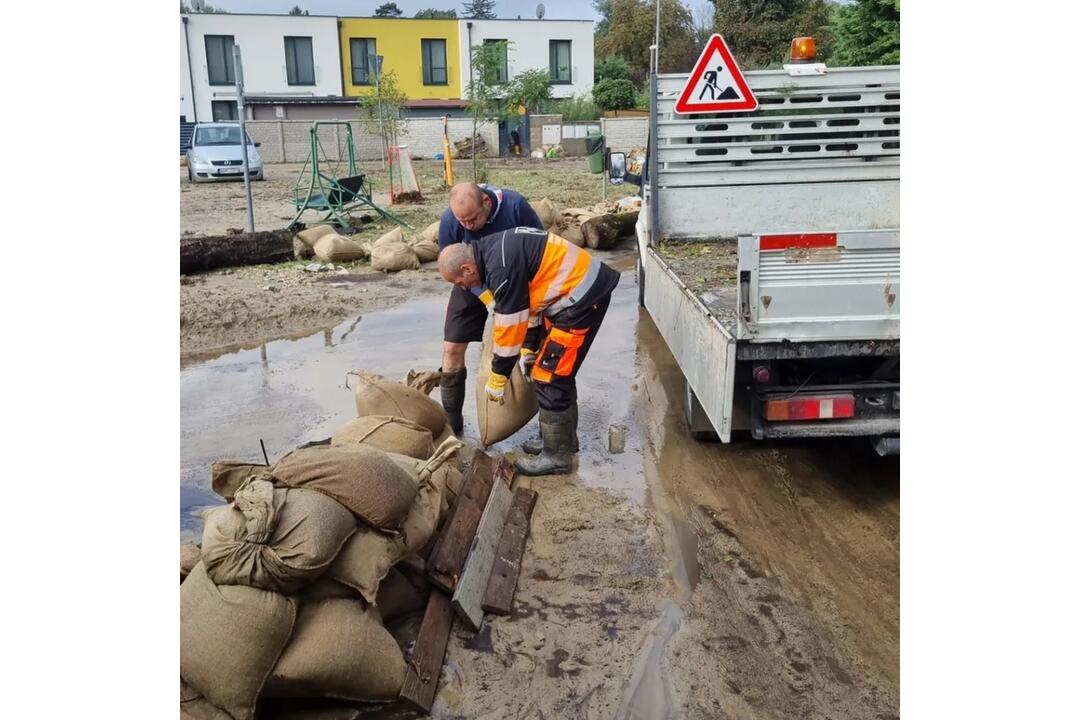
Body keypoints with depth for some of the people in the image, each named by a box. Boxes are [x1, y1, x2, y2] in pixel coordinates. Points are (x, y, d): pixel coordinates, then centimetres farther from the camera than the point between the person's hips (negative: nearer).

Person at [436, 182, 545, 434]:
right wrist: (489, 298, -30)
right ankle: (451, 421, 8)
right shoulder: (449, 221, -27)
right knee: (452, 348, -5)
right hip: (473, 285, 1)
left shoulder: (514, 205, -30)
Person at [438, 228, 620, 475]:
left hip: (583, 296, -10)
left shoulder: (502, 265, -23)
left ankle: (556, 455, 6)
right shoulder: (494, 250, 8)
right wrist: (529, 347, 16)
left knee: (549, 377, -5)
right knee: (558, 370, 18)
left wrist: (498, 376, -6)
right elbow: (526, 299, 16)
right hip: (575, 290, 10)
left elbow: (509, 323, -17)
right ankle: (564, 438, 32)